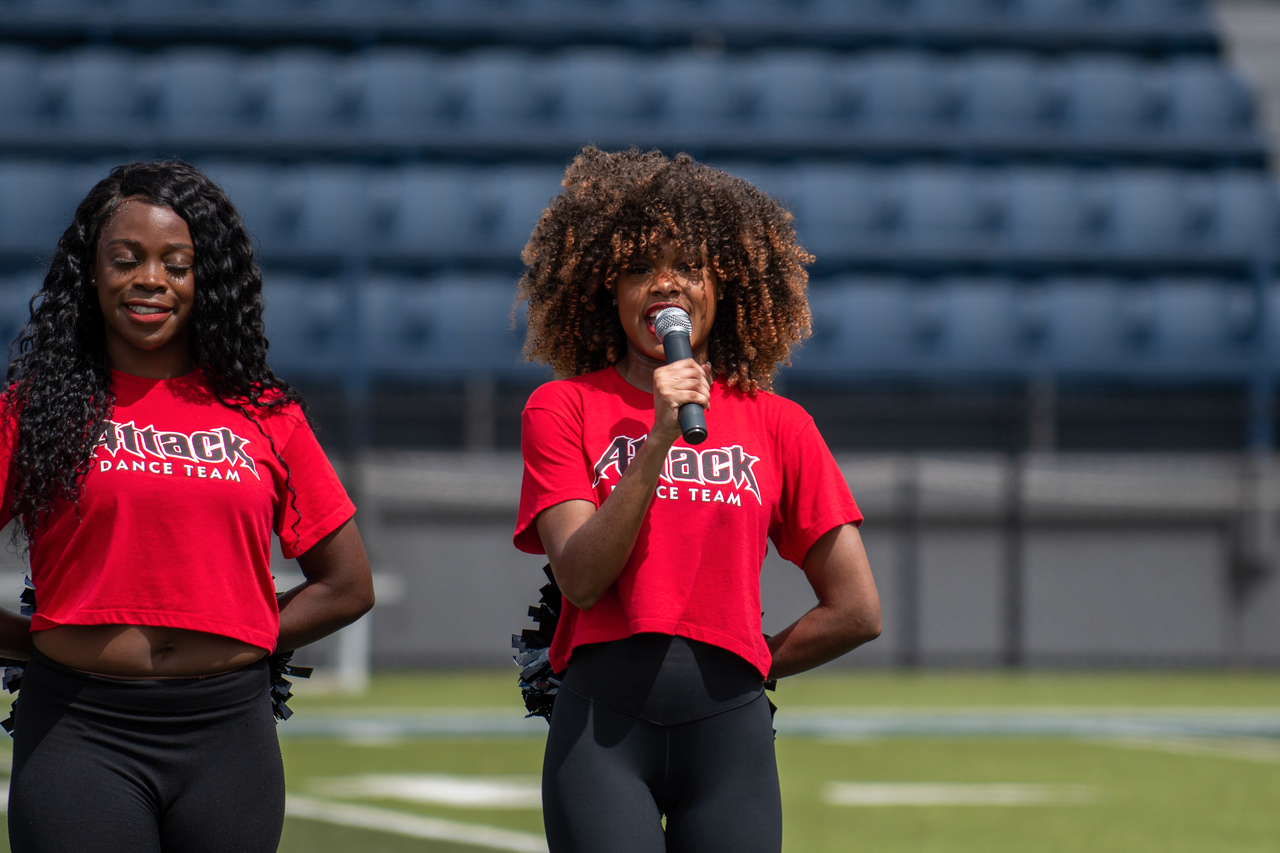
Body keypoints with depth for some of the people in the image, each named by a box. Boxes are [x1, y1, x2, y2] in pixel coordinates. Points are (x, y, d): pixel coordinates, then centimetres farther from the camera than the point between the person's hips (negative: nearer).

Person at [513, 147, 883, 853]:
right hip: (601, 721, -2)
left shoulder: (778, 425, 10)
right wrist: (661, 436, -11)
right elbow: (581, 578, -6)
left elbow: (856, 612, 11)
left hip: (729, 729, 2)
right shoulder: (563, 408, 7)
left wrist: (736, 671, 9)